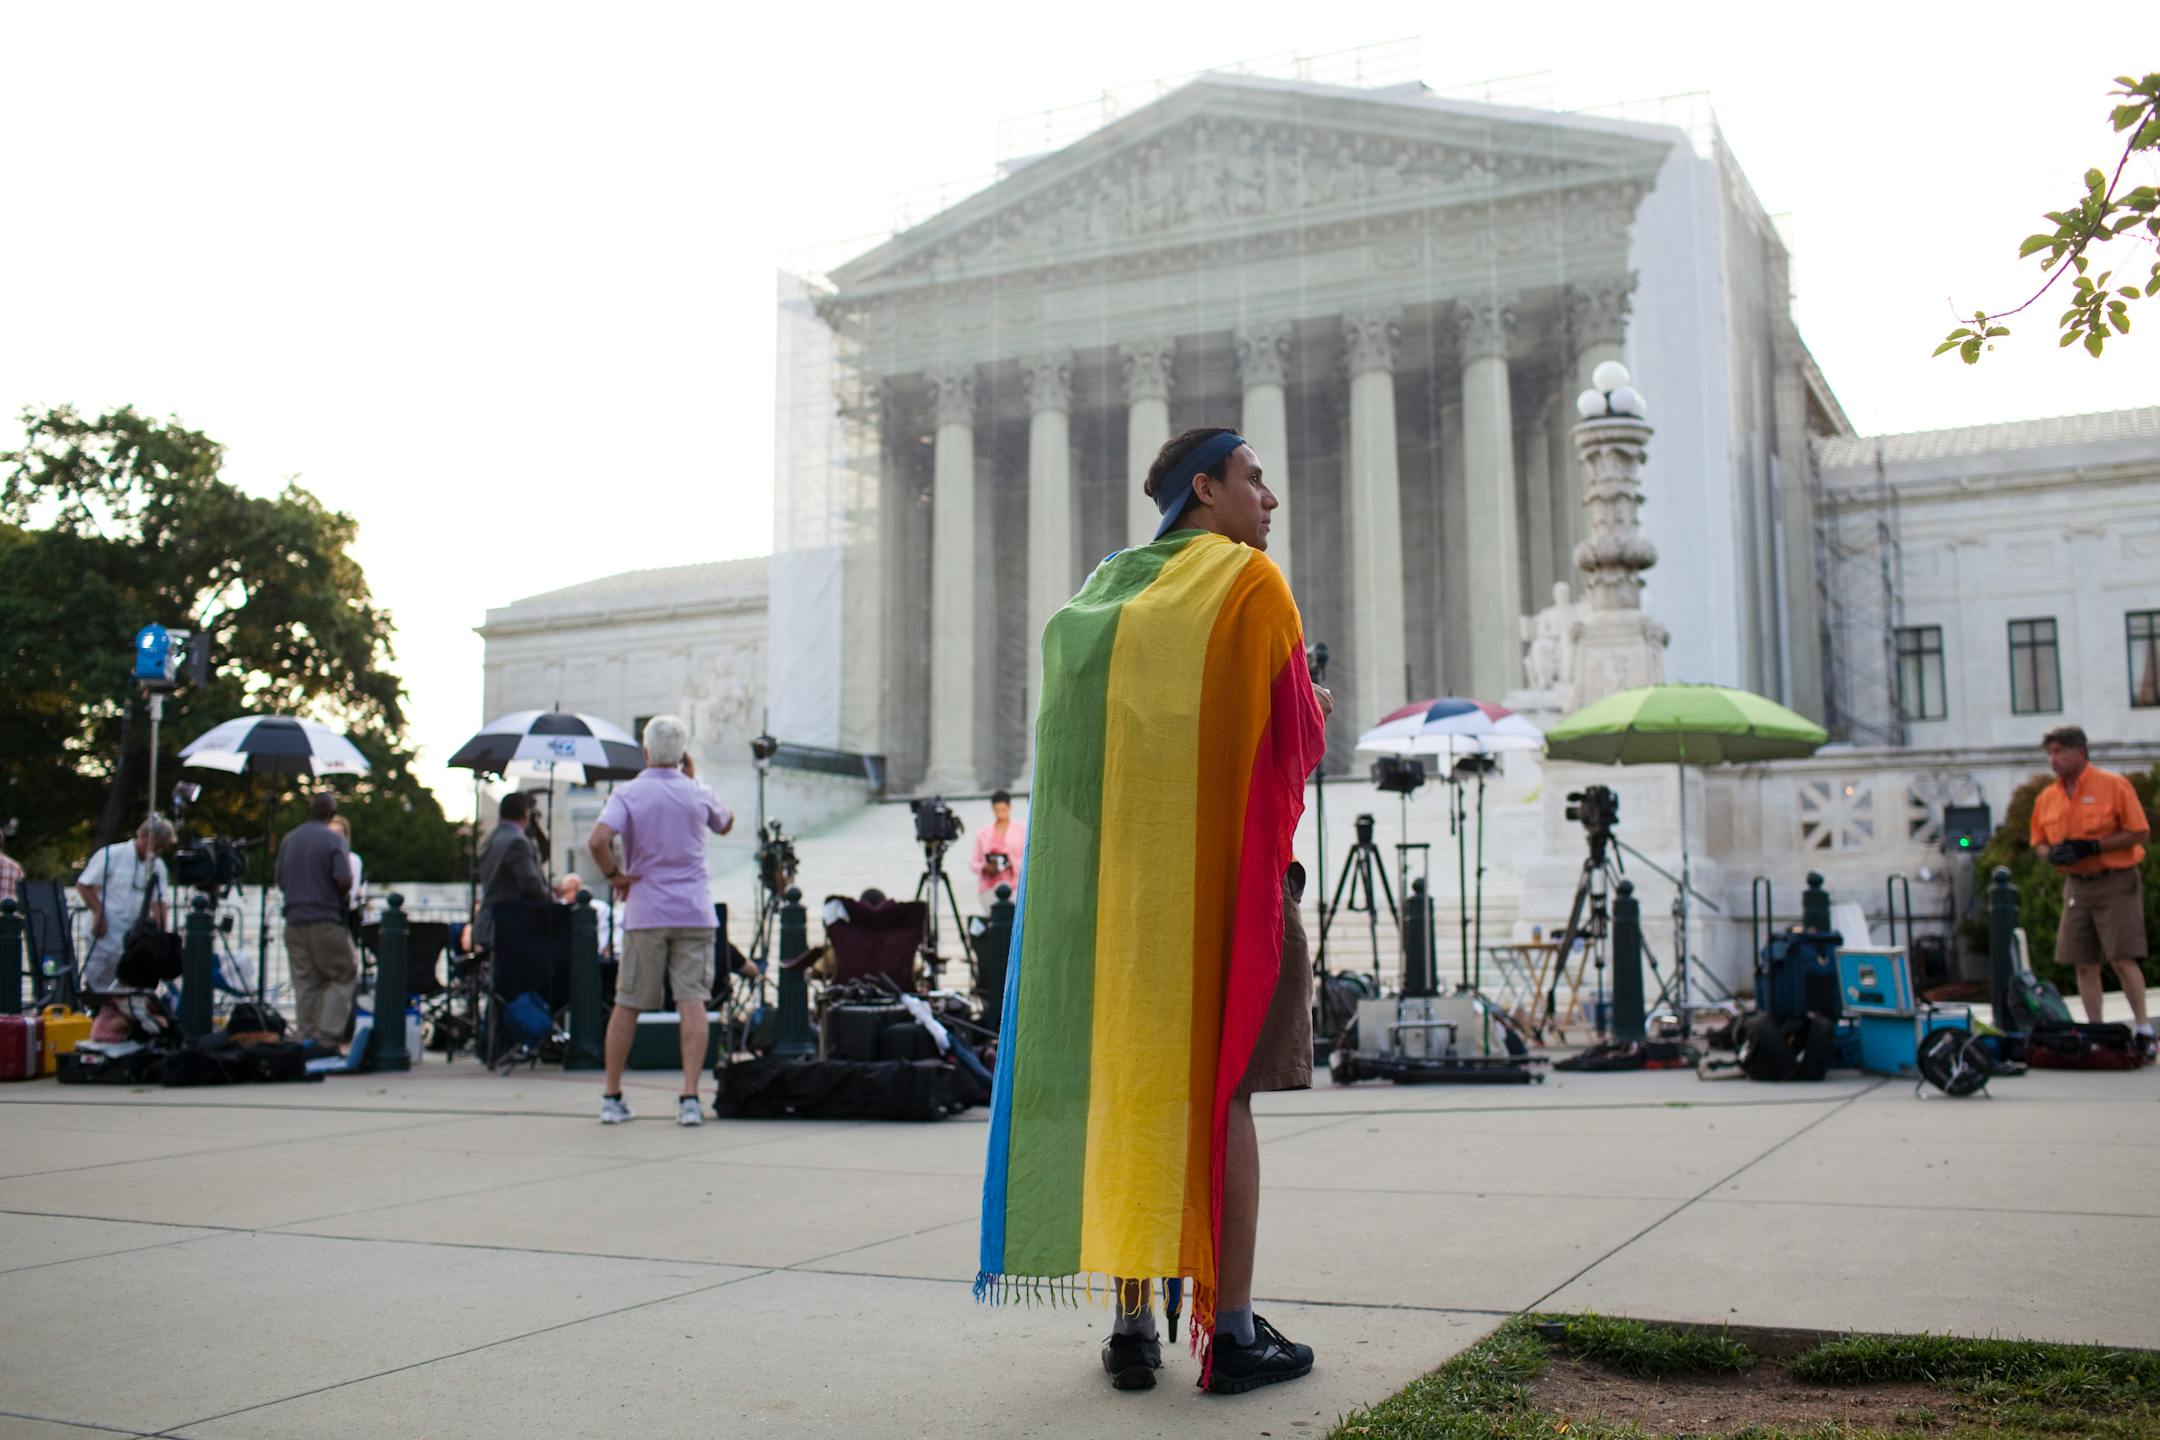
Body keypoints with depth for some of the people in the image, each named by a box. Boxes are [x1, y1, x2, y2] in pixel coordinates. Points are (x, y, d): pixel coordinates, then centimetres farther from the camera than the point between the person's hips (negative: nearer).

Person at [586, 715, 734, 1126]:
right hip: (694, 913, 1)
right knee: (692, 1003, -3)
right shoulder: (697, 794, 4)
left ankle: (612, 1097, 16)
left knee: (627, 1005, 9)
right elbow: (725, 824, 25)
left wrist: (614, 875, -4)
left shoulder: (628, 794, -4)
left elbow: (597, 840, -20)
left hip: (644, 912, -1)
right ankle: (689, 1098, -11)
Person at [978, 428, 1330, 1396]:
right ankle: (1232, 1331, -1)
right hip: (1224, 864, -5)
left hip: (1113, 872, 6)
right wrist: (1316, 712, 15)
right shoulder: (1251, 585, -3)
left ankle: (1133, 1323, 6)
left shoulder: (1106, 591, 16)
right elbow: (1295, 735, -6)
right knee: (1221, 1089, -4)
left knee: (1129, 1085, 6)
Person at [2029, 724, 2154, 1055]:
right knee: (2084, 964, 5)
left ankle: (2144, 1028, 2)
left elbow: (2138, 832, -9)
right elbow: (2040, 841, 18)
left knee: (2122, 959, -11)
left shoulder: (2113, 785, -7)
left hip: (2115, 883, -5)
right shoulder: (2046, 798, 9)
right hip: (2076, 887, 5)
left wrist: (2091, 847, -18)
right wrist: (2052, 854, -6)